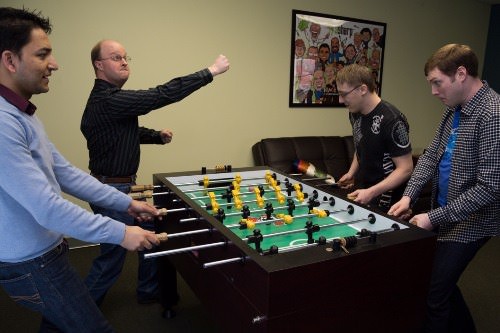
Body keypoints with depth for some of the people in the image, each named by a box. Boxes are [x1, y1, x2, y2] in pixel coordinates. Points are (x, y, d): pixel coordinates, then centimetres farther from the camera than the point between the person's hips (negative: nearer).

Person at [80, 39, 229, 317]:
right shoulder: (108, 100, -23)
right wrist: (211, 71, -26)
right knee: (112, 256, 4)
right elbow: (162, 95, -29)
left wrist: (157, 136, 3)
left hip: (123, 185, 10)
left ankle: (150, 291, 38)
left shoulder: (107, 97, 10)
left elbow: (128, 131, 22)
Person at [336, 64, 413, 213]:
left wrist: (371, 192, -27)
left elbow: (405, 168, -20)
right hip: (362, 191, 7)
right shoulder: (355, 113, 2)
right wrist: (351, 173, 6)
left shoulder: (391, 120, -23)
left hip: (385, 198, -7)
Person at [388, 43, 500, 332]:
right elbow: (431, 154, 9)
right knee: (443, 283, 22)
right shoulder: (454, 110, 5)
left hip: (470, 222, -8)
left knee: (433, 294, 0)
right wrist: (409, 195, -4)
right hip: (447, 215, 8)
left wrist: (435, 217, -22)